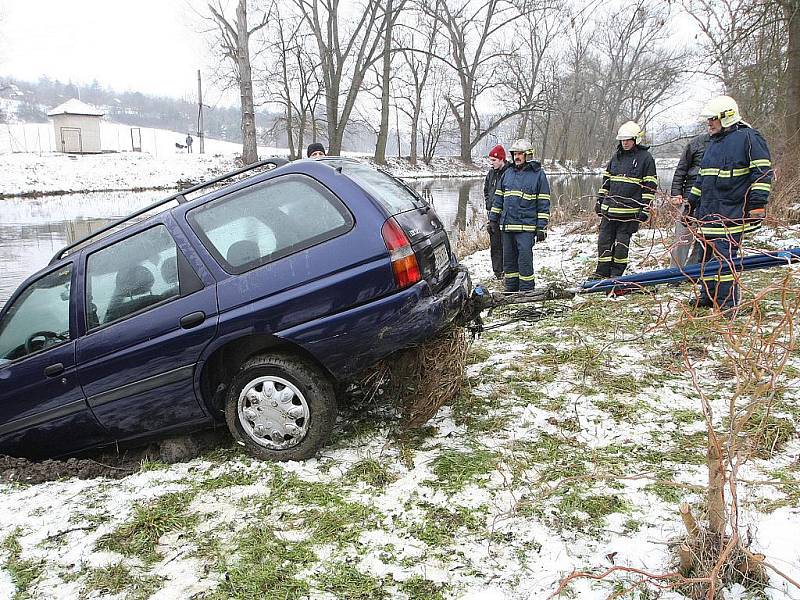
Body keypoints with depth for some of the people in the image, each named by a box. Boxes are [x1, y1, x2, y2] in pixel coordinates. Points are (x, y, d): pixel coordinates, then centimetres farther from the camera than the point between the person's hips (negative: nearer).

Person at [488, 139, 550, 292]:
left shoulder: (538, 174, 0)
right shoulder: (507, 173, 14)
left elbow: (544, 204, -2)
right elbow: (498, 198, 19)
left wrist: (541, 228, -7)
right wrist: (493, 219, 15)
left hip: (526, 227, -5)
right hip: (507, 225, 5)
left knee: (525, 258, -8)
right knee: (508, 259, 10)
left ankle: (527, 290, 0)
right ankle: (511, 288, 20)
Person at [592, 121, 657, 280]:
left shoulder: (645, 157, -2)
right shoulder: (616, 156, 14)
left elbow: (650, 187, -4)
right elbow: (606, 181, 20)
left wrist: (645, 209, -10)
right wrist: (600, 201, 15)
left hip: (630, 211, -5)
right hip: (609, 208, 5)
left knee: (622, 242, 0)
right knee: (604, 240, 4)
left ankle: (616, 273, 11)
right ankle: (602, 272, 12)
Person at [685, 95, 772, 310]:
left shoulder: (748, 137, -6)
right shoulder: (715, 142, 20)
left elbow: (763, 172, -10)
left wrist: (758, 203, -17)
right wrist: (692, 201, 28)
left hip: (730, 213, -8)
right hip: (708, 211, 8)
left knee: (724, 255, -10)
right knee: (707, 254, 11)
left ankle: (727, 301, -3)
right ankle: (708, 296, 21)